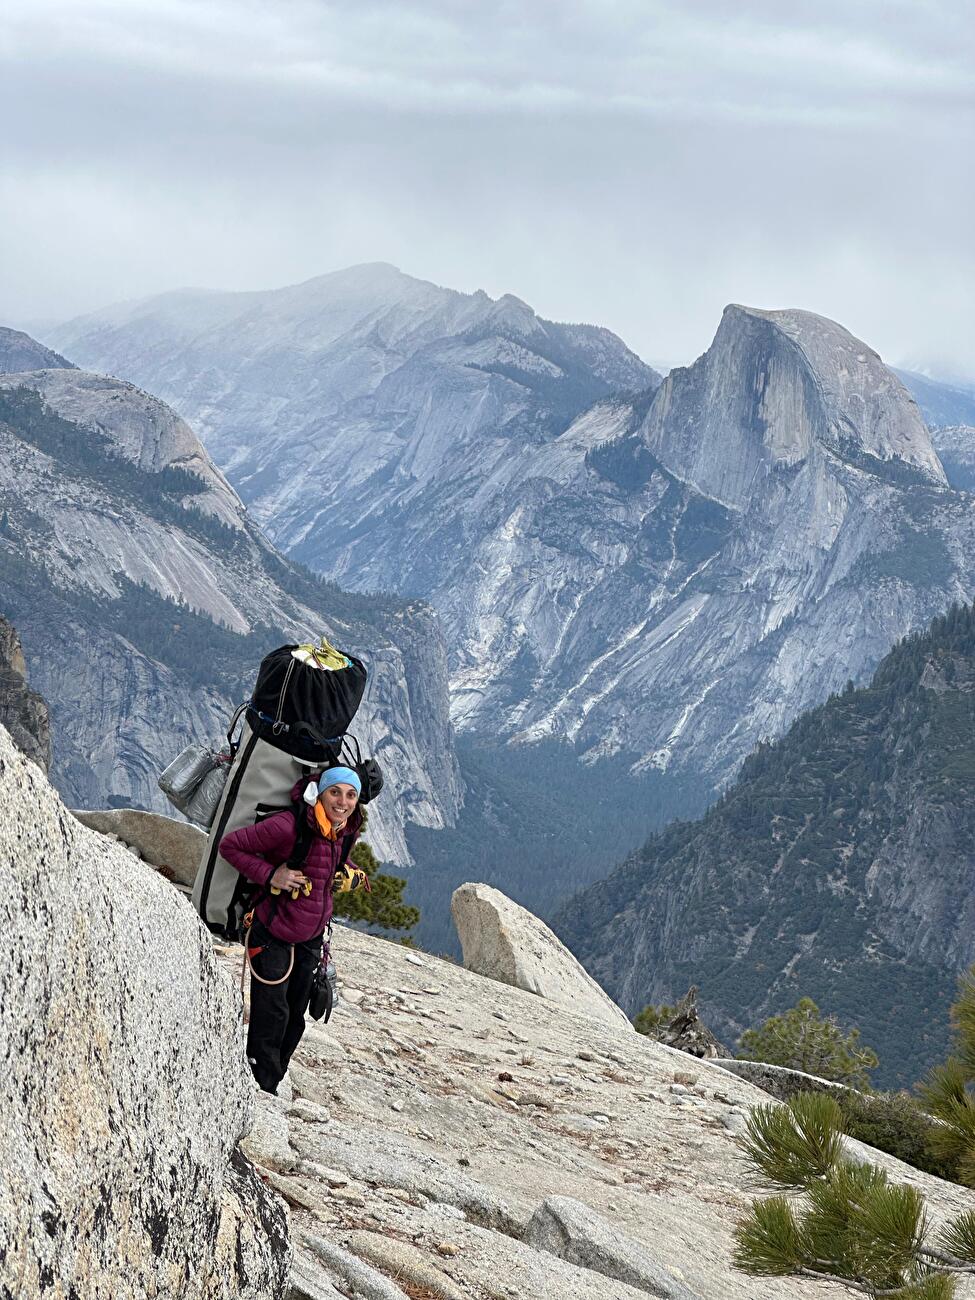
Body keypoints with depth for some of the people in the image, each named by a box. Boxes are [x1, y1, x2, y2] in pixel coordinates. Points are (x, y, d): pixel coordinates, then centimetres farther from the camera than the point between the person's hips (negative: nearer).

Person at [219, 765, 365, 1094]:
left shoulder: (348, 831, -3)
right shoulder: (289, 826, -26)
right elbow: (230, 845, -19)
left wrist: (350, 875, 2)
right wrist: (270, 875, -26)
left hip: (311, 937, 7)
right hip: (273, 933, -7)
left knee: (295, 1017, 14)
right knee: (271, 1015, -5)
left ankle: (272, 1086, 30)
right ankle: (262, 1091, 10)